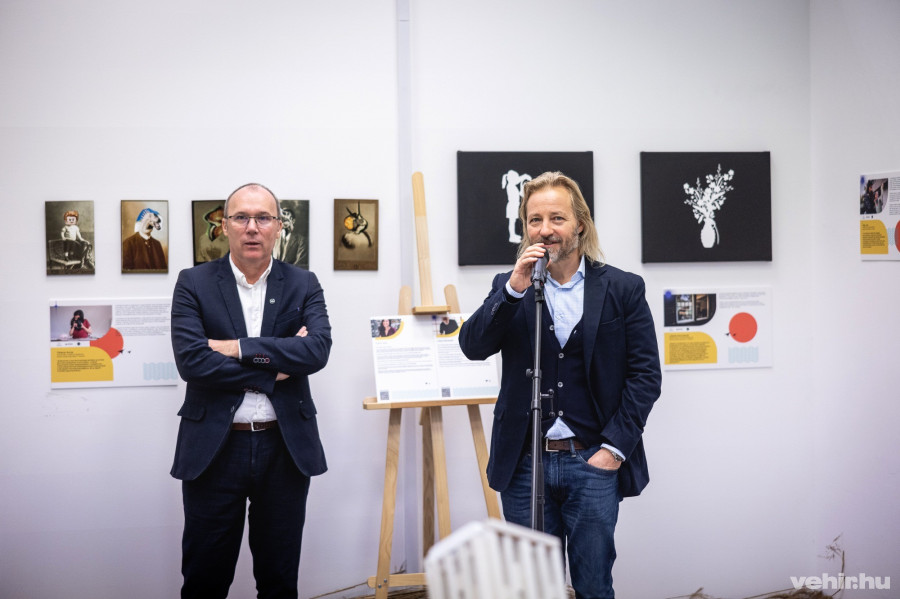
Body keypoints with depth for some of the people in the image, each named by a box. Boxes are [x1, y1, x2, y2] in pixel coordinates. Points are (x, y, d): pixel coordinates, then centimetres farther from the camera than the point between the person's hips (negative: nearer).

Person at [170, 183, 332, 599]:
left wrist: (240, 348, -17)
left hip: (285, 448, 1)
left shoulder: (304, 285, 4)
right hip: (214, 447, -1)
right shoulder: (194, 284, 0)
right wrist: (274, 366, -13)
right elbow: (190, 360, -14)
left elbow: (317, 350, -13)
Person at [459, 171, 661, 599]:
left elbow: (645, 374, -1)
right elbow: (473, 347, -6)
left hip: (593, 464, -2)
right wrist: (514, 290, -18)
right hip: (525, 464, 2)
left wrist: (614, 447, -8)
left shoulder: (623, 288, 1)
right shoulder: (510, 287, 7)